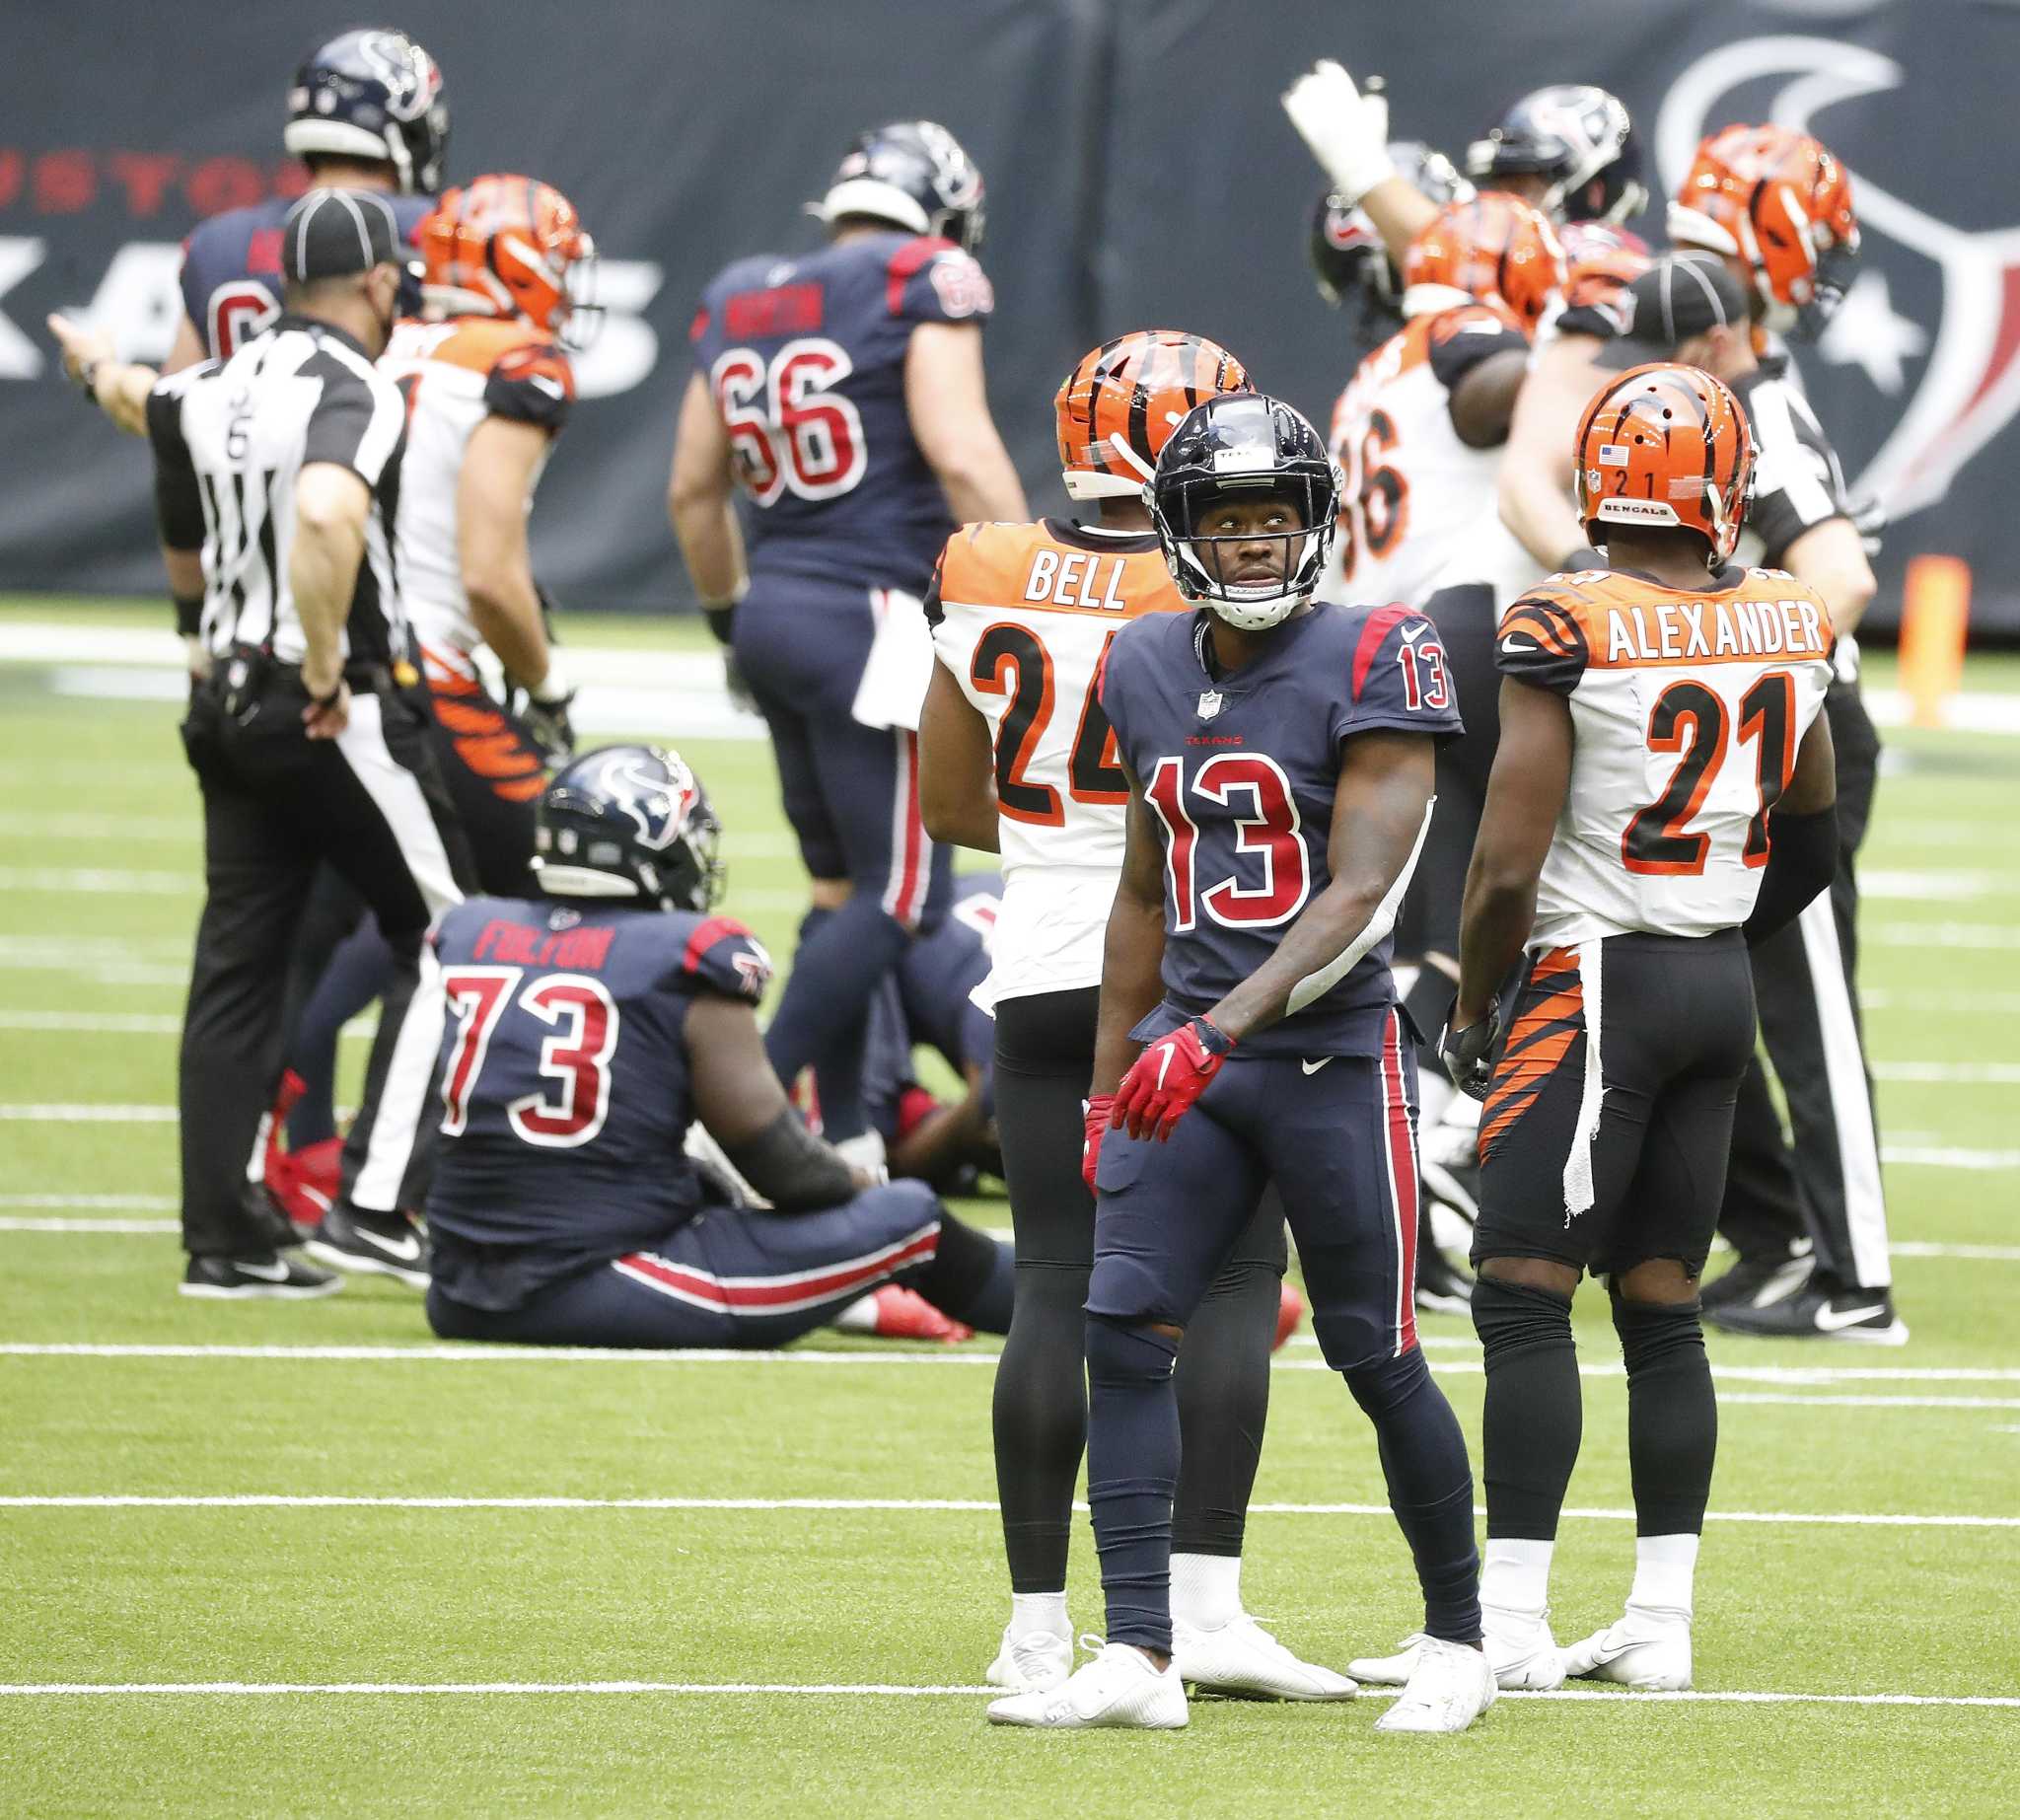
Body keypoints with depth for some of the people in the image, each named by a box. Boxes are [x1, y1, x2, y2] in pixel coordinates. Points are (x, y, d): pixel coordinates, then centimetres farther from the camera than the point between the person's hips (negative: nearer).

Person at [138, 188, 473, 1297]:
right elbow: (325, 515, -35)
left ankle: (224, 1237, 9)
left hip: (231, 698, 8)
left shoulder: (214, 393, 10)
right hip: (336, 714, -8)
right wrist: (329, 670, -25)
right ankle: (375, 1203, -4)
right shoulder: (353, 392, -15)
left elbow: (186, 567, 20)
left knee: (238, 966, 9)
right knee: (443, 940, 4)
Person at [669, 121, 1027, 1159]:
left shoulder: (739, 303, 14)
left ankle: (842, 1137, 16)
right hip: (872, 618, -8)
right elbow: (962, 456, -17)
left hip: (776, 611, 8)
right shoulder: (923, 285, -7)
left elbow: (693, 492, 19)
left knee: (844, 884, 17)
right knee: (901, 897, -4)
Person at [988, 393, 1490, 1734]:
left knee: (1377, 1358, 1)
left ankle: (1459, 1641, 18)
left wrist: (1217, 1032, -26)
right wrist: (1110, 1088, 19)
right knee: (1123, 1330, -7)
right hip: (1186, 1048, 5)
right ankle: (1138, 1660, -7)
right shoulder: (1151, 669, 9)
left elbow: (1358, 895, -17)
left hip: (1331, 1054, -5)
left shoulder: (1372, 663, -10)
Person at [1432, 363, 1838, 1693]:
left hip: (1600, 980, -7)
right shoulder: (1790, 628, 4)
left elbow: (1509, 863, -15)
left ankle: (1512, 1621, -9)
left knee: (1523, 1293, -4)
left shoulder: (1567, 632, -16)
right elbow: (1809, 846, 16)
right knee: (1663, 1308, 11)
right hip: (1725, 989, 7)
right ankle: (1661, 1622, 11)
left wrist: (1474, 1008, 1)